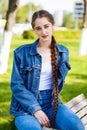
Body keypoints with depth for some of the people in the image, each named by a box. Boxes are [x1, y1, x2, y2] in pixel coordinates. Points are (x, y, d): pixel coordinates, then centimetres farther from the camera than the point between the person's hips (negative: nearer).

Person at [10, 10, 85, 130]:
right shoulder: (22, 52, -4)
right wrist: (35, 109, -16)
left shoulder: (63, 52, 7)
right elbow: (16, 85, -6)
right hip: (26, 105, -3)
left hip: (51, 103, 3)